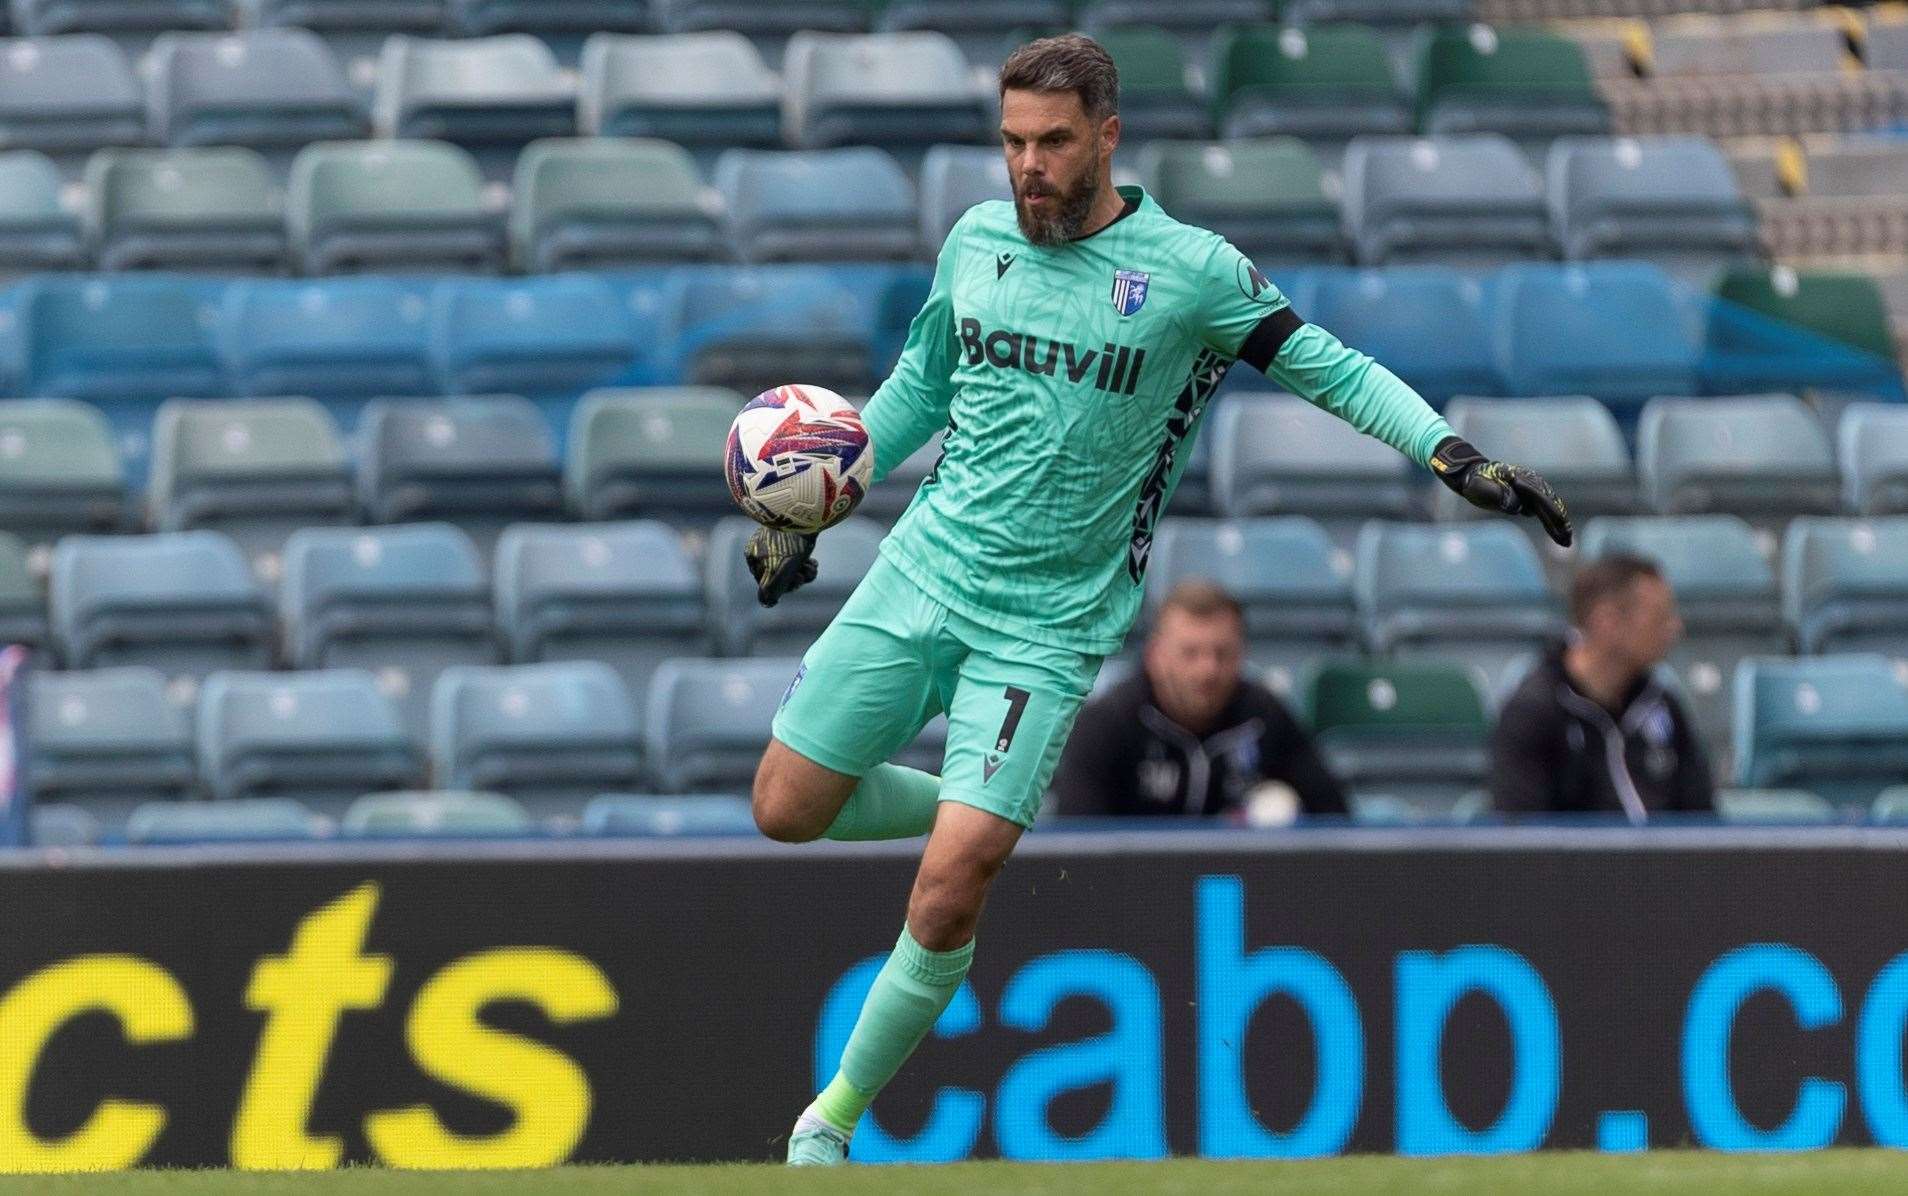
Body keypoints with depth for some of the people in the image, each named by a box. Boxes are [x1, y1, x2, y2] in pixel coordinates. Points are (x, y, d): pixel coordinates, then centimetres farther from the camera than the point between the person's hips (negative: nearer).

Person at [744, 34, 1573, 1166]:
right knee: (787, 808, 3)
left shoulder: (1191, 269, -7)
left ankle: (837, 1115, 4)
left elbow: (1330, 368, -2)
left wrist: (1457, 456, -15)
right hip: (922, 570, 4)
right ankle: (981, 808, 29)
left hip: (1047, 626, -4)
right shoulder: (976, 241, 5)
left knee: (949, 896, -14)